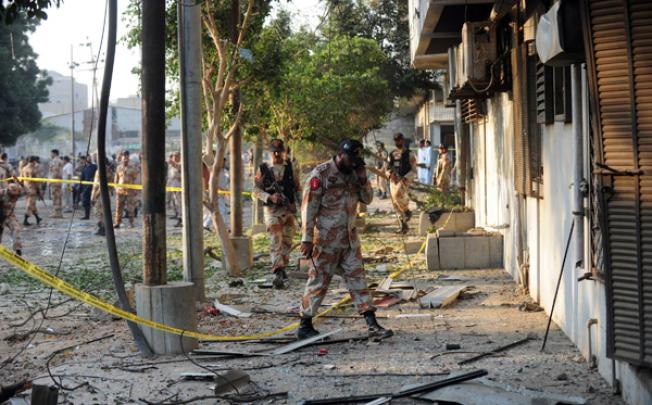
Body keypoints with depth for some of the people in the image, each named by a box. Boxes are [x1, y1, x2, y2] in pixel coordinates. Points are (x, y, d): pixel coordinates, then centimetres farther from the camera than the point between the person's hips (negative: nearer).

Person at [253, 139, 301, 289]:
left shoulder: (290, 168, 5)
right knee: (275, 241, -13)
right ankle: (278, 274, -22)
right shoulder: (263, 169, 0)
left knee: (287, 241, 11)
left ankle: (282, 267, 29)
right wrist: (269, 197, -17)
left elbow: (298, 188, 8)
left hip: (289, 209, 3)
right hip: (272, 210, -3)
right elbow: (256, 190, 0)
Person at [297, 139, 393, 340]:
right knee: (318, 282, 1)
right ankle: (305, 326, 13)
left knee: (357, 278, 3)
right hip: (326, 240, -6)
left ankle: (373, 326, 1)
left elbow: (367, 199, 13)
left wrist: (363, 180, -5)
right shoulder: (320, 174, -13)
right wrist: (307, 239, -16)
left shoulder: (353, 174, 9)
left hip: (350, 240, 6)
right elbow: (308, 208, -14)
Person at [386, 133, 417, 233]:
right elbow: (388, 167, 18)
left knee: (398, 195, -32)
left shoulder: (409, 154, -1)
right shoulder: (392, 154, 15)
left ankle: (407, 211, -7)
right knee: (395, 203, 4)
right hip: (393, 180, 6)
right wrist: (390, 174, -5)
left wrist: (406, 178, -18)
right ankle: (403, 225, 14)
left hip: (404, 179, -6)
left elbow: (413, 169, -5)